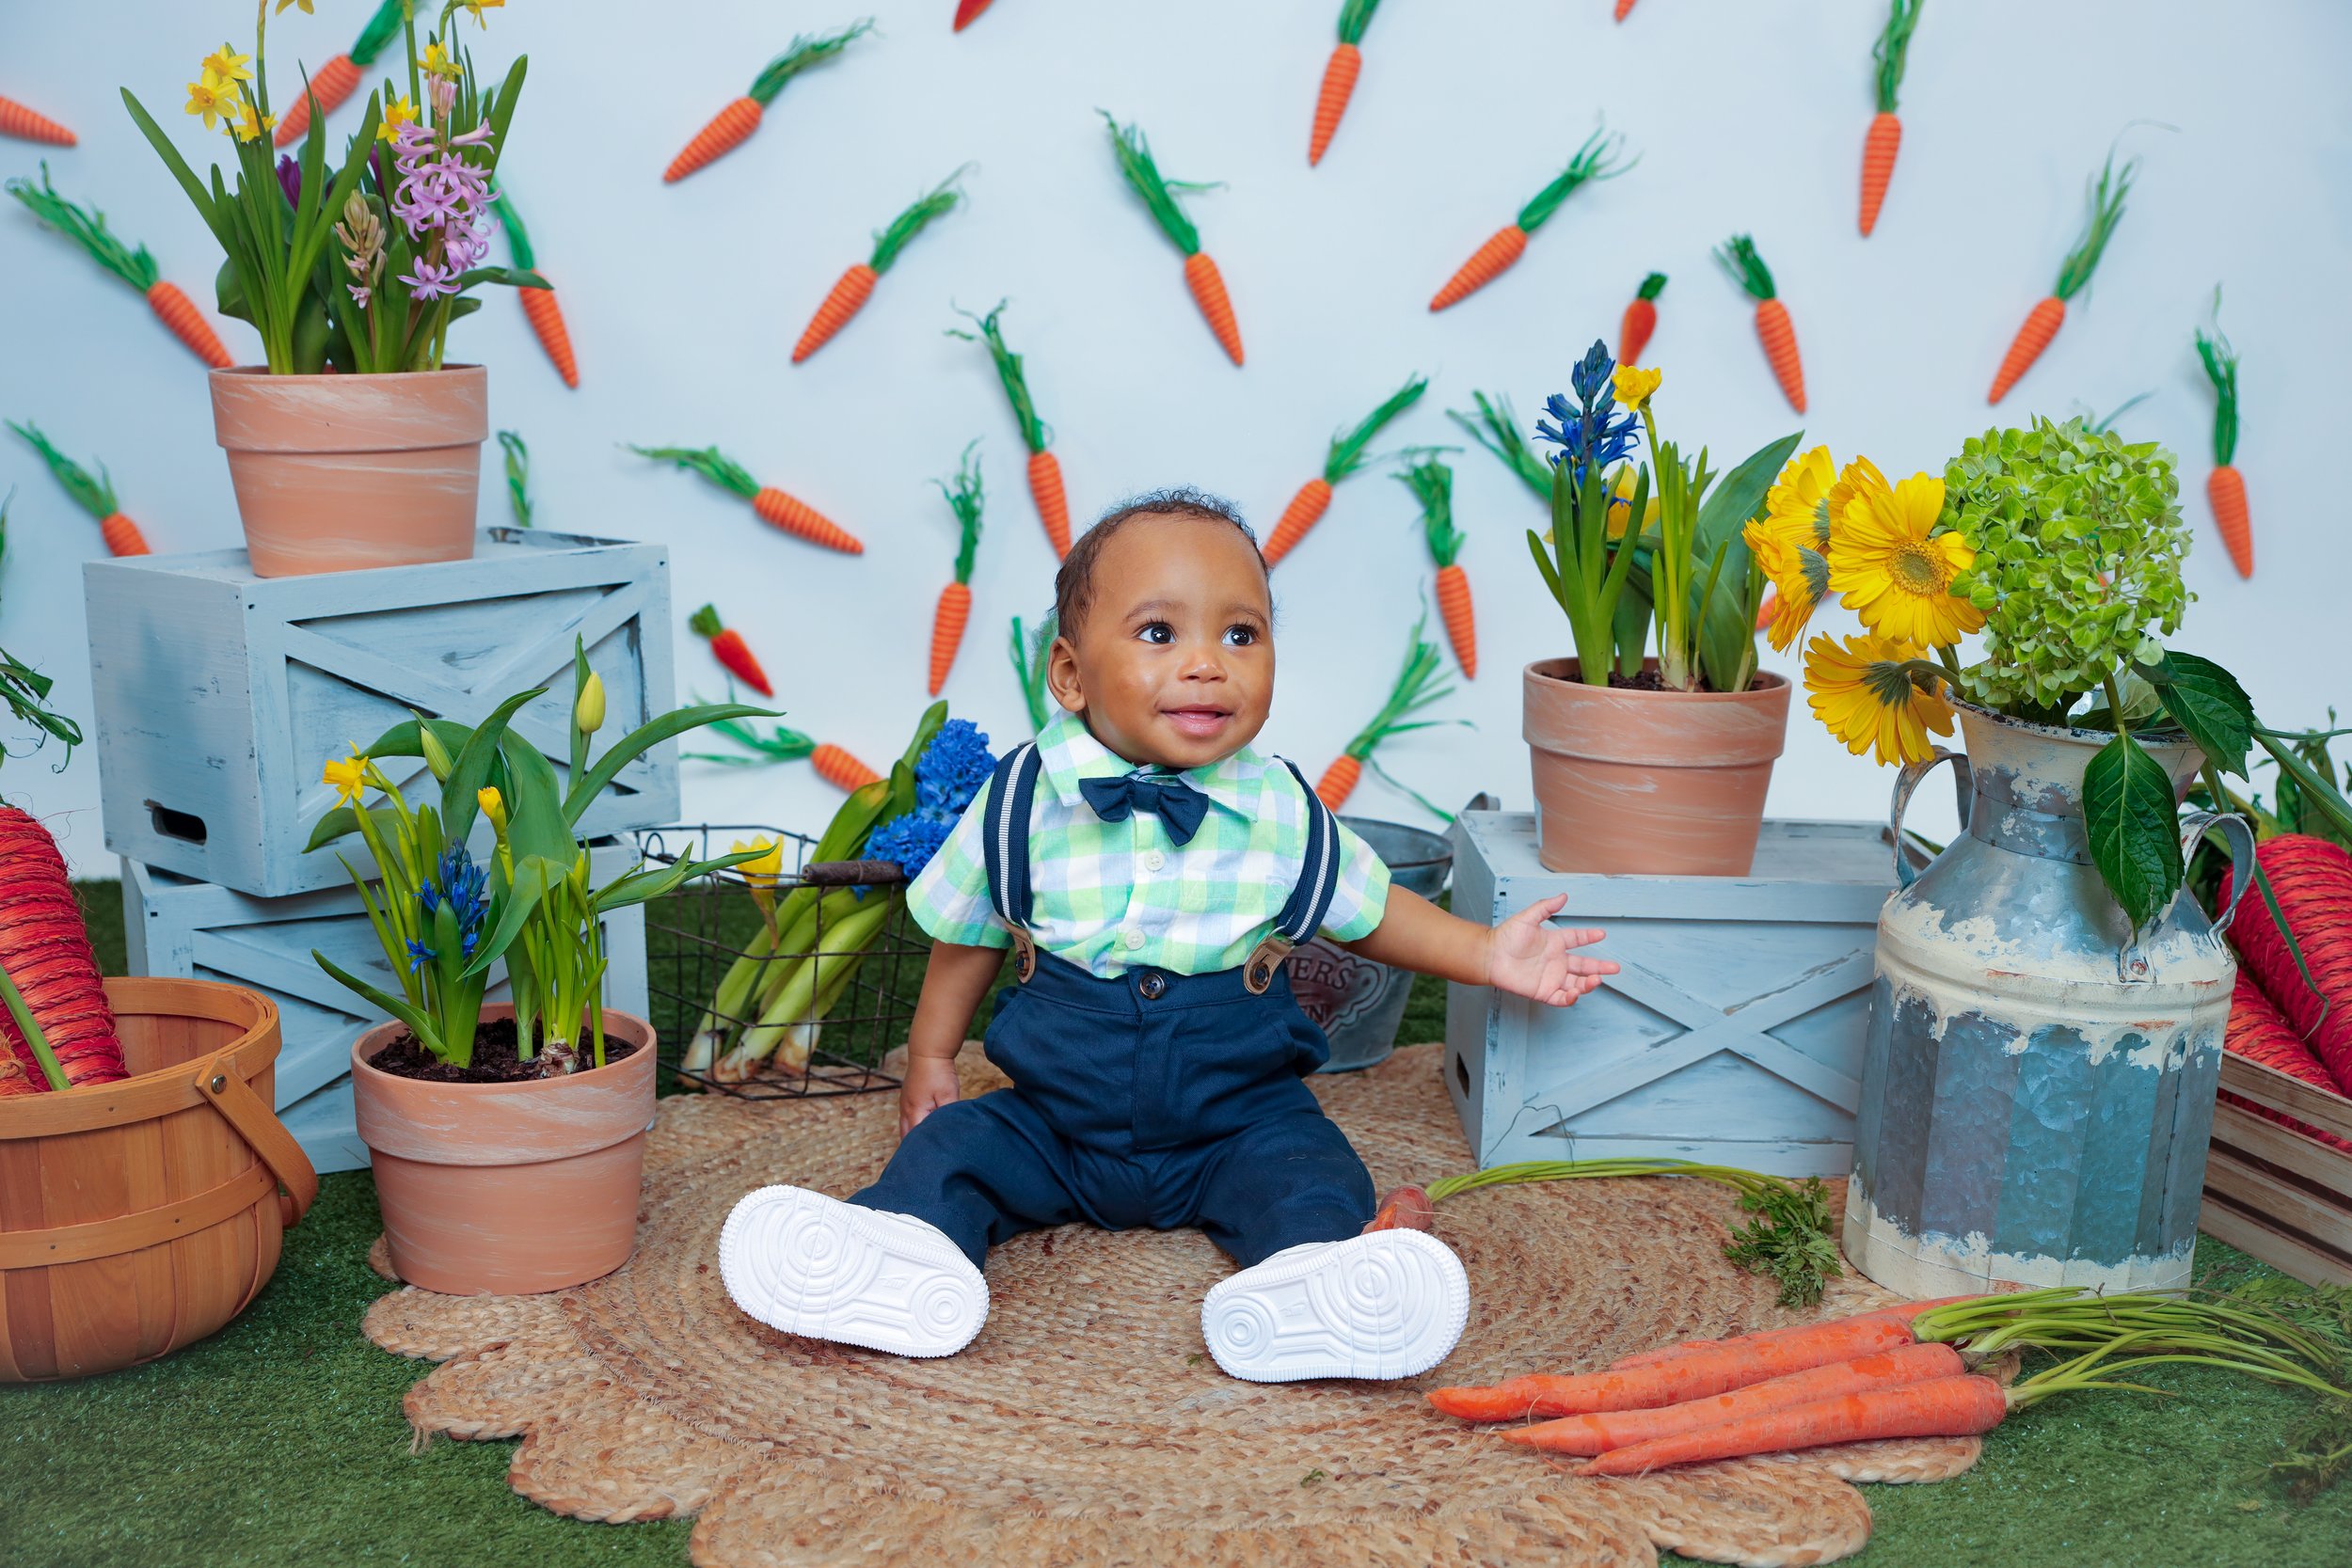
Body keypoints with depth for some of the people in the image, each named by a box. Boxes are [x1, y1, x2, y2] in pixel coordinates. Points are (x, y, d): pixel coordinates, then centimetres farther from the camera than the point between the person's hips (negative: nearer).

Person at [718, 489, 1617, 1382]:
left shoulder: (1284, 815, -10)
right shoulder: (1023, 805, -11)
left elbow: (1368, 912, 9)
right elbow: (969, 934, 7)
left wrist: (1488, 955, 1)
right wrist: (931, 1057, 11)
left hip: (1238, 1123, -1)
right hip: (1057, 1122, 1)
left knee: (1308, 1170, -25)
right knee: (953, 1143, -15)